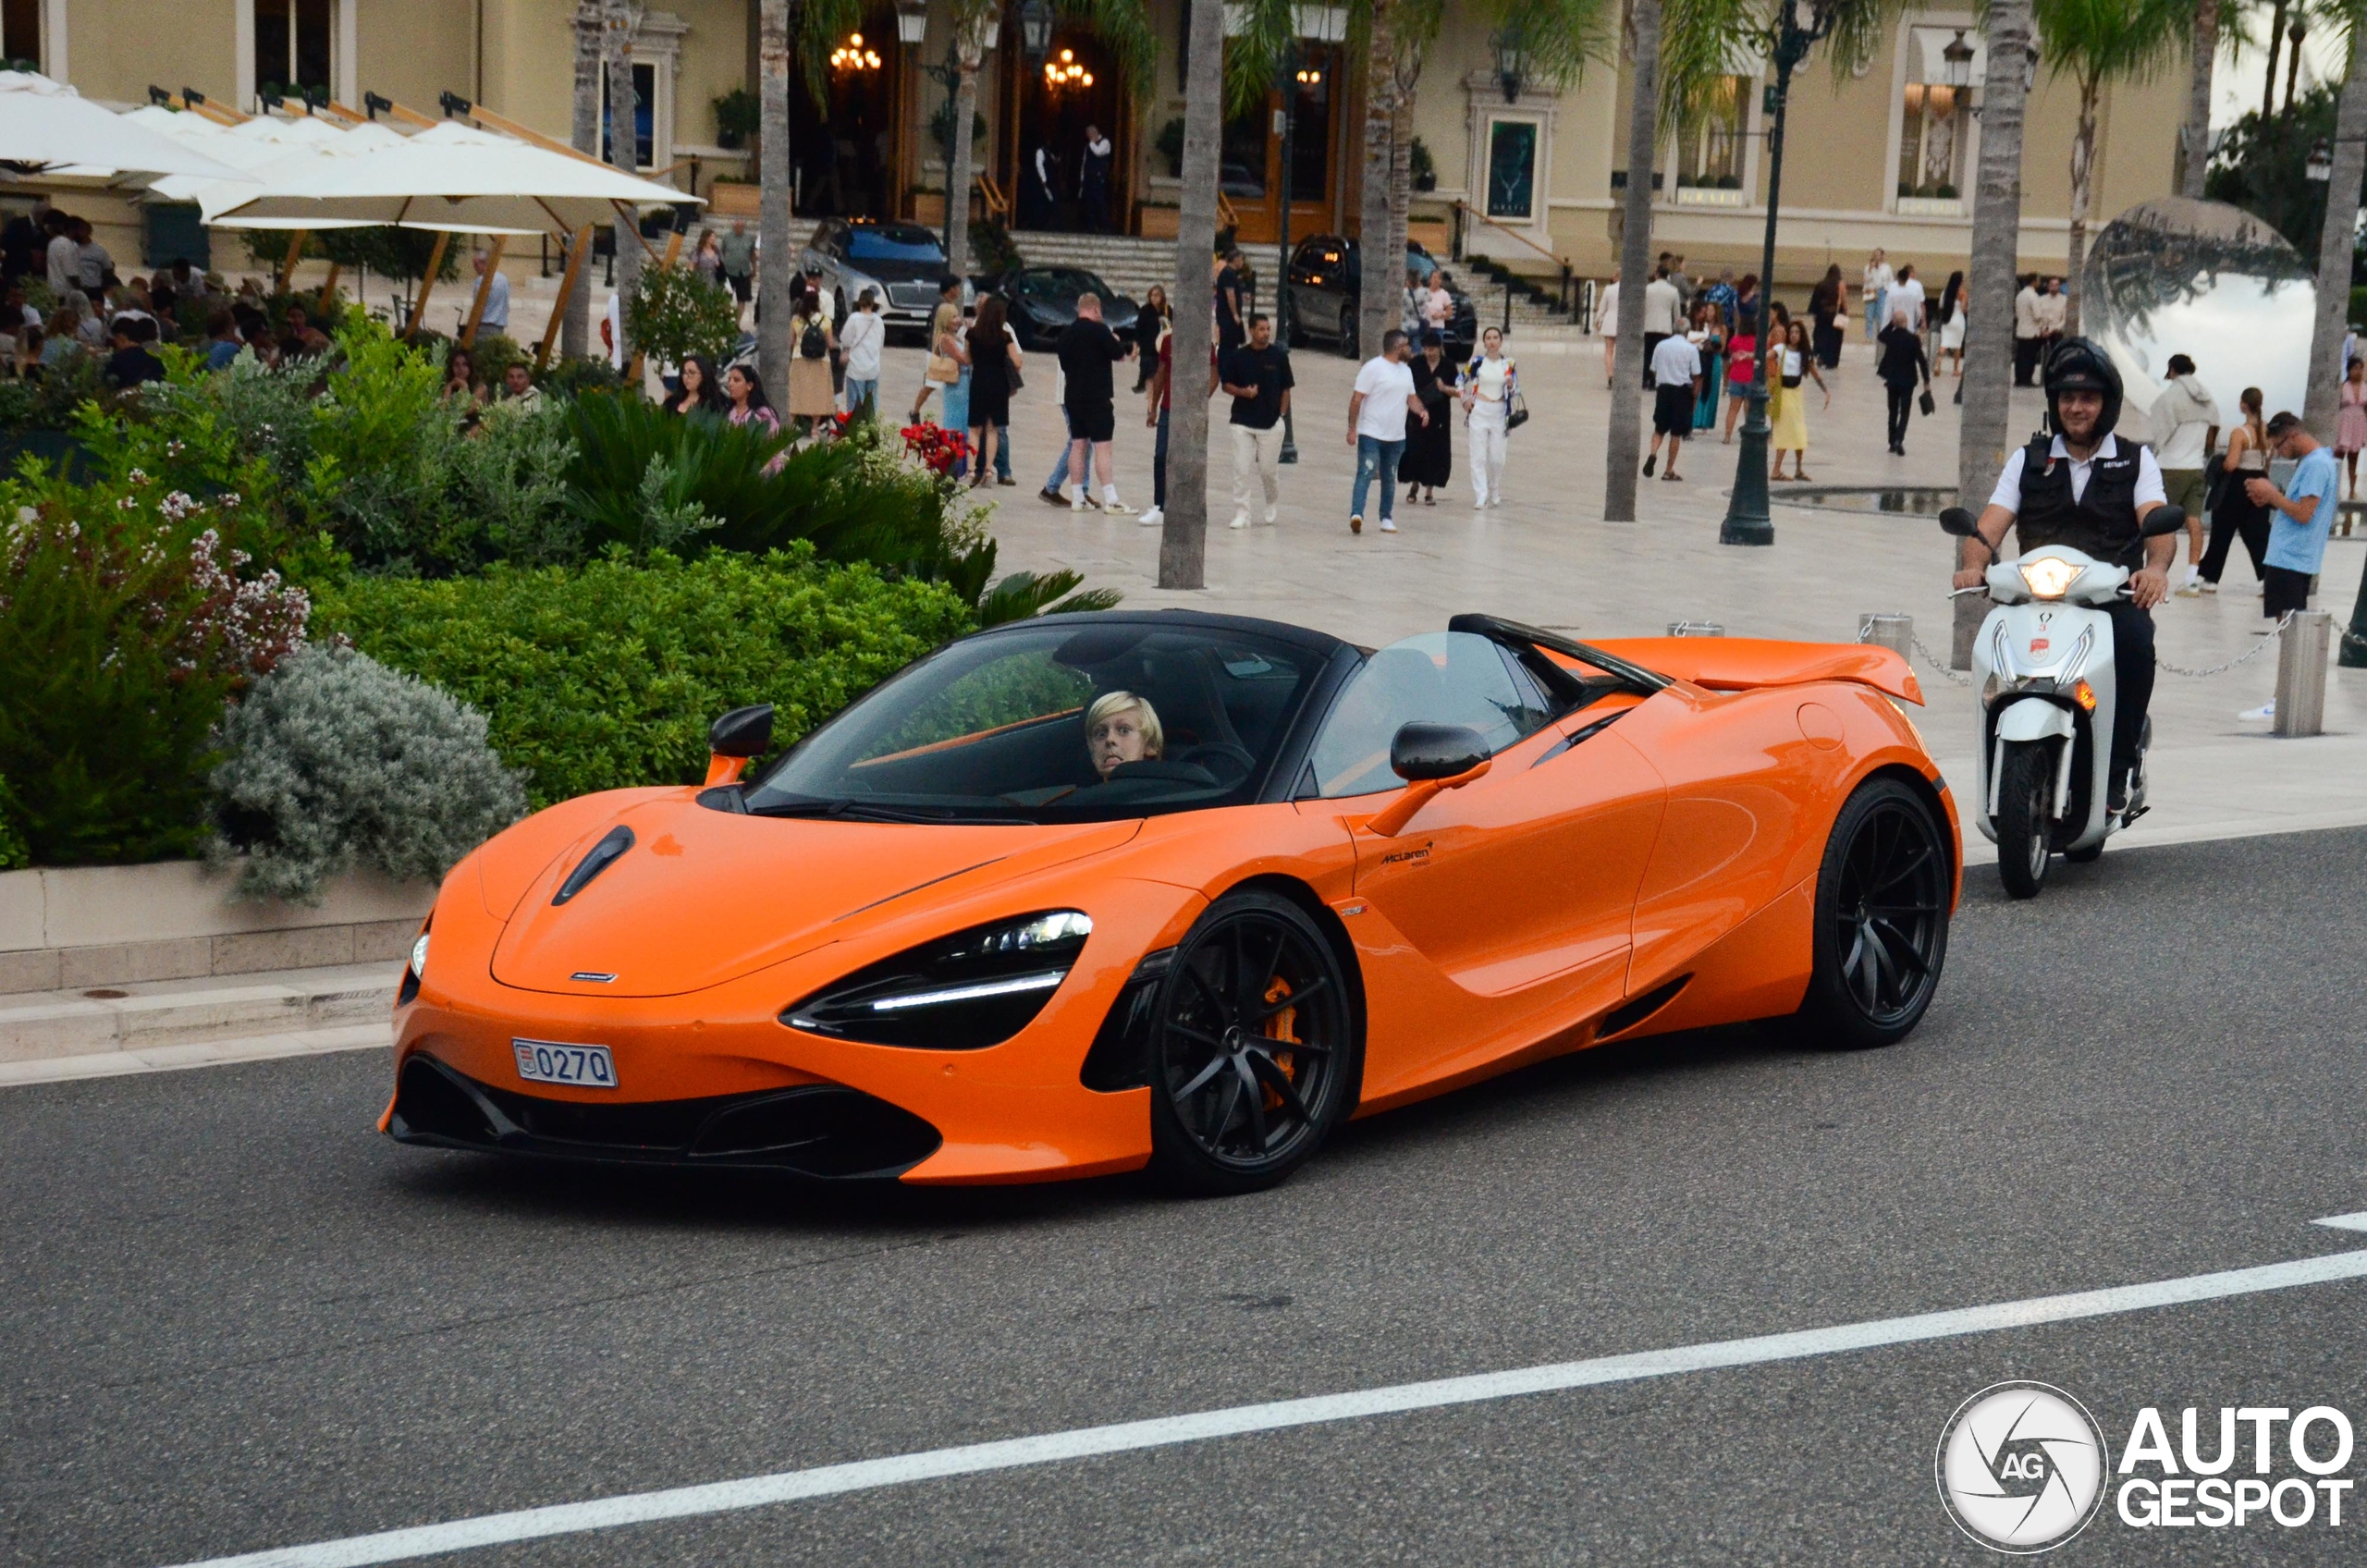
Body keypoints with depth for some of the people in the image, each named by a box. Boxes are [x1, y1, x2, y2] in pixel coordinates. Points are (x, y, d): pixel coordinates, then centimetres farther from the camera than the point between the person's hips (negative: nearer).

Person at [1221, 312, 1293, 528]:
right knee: (1242, 469, -4)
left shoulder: (1279, 357, 1)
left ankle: (1271, 502, 33)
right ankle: (1242, 514, 1)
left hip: (1271, 423, 0)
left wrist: (1281, 415, 1)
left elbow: (1285, 389, 7)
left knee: (1268, 468, 5)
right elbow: (1227, 386, 6)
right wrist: (1243, 392, -13)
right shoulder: (1238, 356, 1)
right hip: (1242, 422, 0)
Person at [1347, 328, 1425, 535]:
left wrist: (1421, 410, -2)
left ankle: (1386, 518, 21)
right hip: (1371, 434, -7)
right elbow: (1357, 399, -11)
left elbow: (1411, 397, 20)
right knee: (1365, 474, -14)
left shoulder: (1406, 371, 13)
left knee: (1389, 479, 12)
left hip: (1396, 437, 7)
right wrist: (1352, 429, -15)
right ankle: (1356, 514, -22)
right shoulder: (1373, 368, -10)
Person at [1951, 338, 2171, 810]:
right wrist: (1973, 564, -19)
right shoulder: (2028, 461, 18)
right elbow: (1990, 526, 5)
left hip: (2113, 594, -1)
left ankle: (2118, 769, -23)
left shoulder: (2135, 461, 13)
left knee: (2134, 636, -34)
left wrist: (2155, 567, -28)